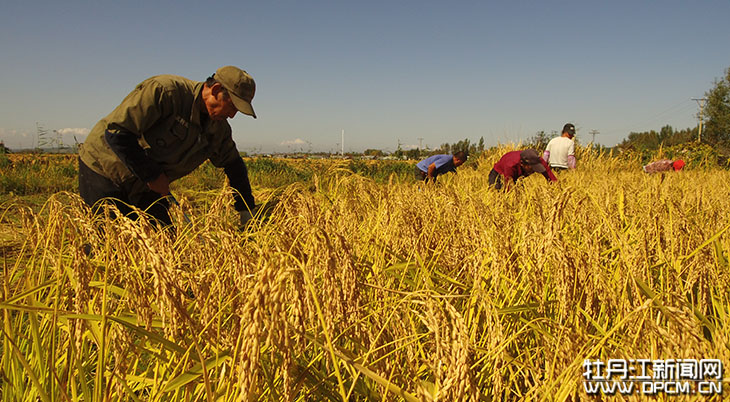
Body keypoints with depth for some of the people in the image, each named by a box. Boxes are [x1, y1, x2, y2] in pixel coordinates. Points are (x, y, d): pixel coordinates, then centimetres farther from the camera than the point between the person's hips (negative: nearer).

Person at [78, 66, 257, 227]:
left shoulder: (219, 128, -2)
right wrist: (152, 175, -23)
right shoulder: (164, 91, -26)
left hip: (143, 186, 7)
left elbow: (234, 165, 12)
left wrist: (246, 212, 8)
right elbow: (116, 133, -27)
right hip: (103, 169, -6)